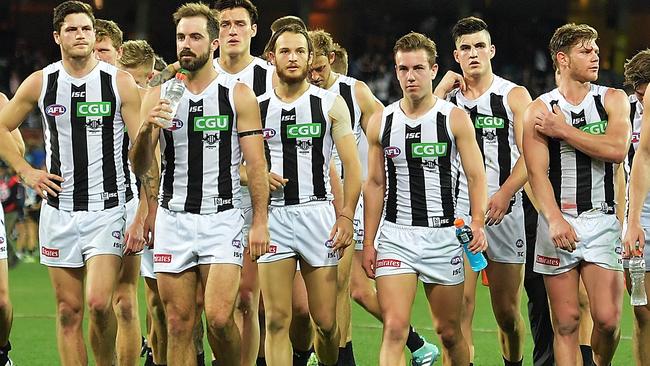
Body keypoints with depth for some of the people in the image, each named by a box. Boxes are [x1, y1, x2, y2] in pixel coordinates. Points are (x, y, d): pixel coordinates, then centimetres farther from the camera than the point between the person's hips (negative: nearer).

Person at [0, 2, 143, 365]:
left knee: (99, 302, -17)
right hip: (59, 209, 3)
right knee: (69, 310, 4)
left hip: (107, 210, -3)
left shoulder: (121, 83, -3)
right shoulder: (40, 83, 4)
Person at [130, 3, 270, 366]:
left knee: (219, 318, -15)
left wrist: (260, 222, -7)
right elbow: (140, 168, 4)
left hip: (222, 219, -3)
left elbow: (256, 164, 0)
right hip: (173, 220, 3)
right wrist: (147, 129, -16)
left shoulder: (239, 95, 1)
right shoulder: (158, 97, 7)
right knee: (179, 324, 2)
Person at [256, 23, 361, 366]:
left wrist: (346, 216, -7)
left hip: (317, 213, -1)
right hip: (272, 217, 1)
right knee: (277, 321, -6)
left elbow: (352, 166, 3)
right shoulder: (257, 107, 9)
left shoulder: (330, 104, 5)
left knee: (326, 322, 0)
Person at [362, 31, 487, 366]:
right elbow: (375, 184, 11)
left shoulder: (455, 119, 0)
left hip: (443, 236, -1)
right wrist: (368, 242, 7)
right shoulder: (381, 123, 6)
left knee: (449, 331, 8)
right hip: (395, 236, 1)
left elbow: (476, 176, -2)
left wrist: (477, 223, -18)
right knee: (394, 328, -14)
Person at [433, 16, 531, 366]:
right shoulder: (448, 97, 11)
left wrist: (505, 193, -19)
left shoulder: (515, 95, 4)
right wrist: (442, 89, -4)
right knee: (460, 306, -11)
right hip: (458, 213, 1)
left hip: (504, 212, -1)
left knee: (507, 312, 6)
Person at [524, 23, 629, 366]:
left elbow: (617, 149, -12)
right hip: (558, 221, -1)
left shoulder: (613, 99, 6)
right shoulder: (539, 110, 2)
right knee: (566, 322, -1)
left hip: (601, 220, 1)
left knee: (607, 318, -8)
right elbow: (537, 171, -8)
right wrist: (555, 220, -23)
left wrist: (564, 130, -10)